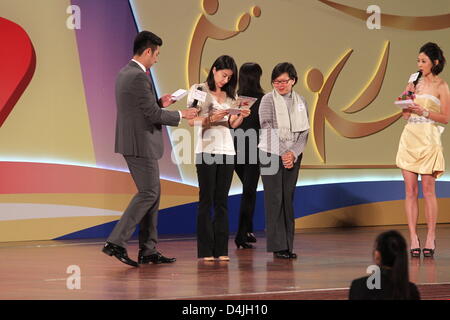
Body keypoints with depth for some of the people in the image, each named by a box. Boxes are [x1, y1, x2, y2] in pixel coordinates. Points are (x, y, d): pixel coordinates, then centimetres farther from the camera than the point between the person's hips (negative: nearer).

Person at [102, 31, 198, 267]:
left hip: (133, 142, 10)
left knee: (153, 193, 13)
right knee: (148, 193, -6)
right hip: (141, 144, -10)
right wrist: (181, 115, -4)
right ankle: (116, 242, -10)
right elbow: (153, 115, -18)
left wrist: (159, 102, 15)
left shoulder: (125, 73, 13)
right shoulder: (138, 77, -19)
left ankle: (148, 250, 15)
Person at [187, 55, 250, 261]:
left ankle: (221, 250, 5)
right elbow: (192, 121, -6)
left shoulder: (230, 95, 14)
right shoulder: (198, 90, 0)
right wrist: (211, 118, -20)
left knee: (222, 200, 4)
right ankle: (205, 250, -1)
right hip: (206, 149, -5)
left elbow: (232, 124, 13)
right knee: (206, 200, -4)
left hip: (227, 149, 5)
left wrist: (242, 116, -7)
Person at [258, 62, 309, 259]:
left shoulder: (301, 102, 10)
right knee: (274, 199, -5)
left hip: (293, 157, 4)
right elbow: (267, 129, -10)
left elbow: (304, 132, 6)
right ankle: (277, 246, -4)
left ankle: (288, 245, 7)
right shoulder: (268, 100, -2)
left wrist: (293, 153, -9)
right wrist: (283, 154, -15)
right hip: (271, 155, -4)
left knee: (288, 199, 4)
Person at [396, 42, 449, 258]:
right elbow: (405, 114, 14)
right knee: (410, 191, 1)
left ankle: (430, 239, 2)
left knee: (428, 190, -4)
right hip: (409, 138, 5)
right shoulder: (415, 83, 15)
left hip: (428, 139, -5)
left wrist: (424, 112, -14)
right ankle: (413, 239, 2)